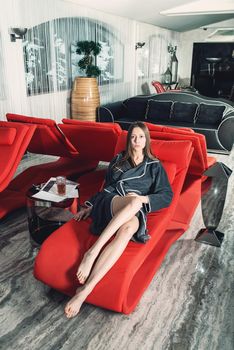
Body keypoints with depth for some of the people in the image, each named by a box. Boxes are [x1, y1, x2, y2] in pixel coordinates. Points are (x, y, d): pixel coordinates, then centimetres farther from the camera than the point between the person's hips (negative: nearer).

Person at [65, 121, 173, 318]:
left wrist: (143, 198, -6)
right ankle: (93, 252, -45)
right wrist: (90, 206, 16)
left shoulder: (155, 166, 19)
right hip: (108, 203, 1)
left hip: (133, 213, -1)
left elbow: (167, 196, 11)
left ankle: (86, 289, -49)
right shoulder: (118, 160, 24)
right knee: (133, 202, -38)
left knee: (129, 228, -41)